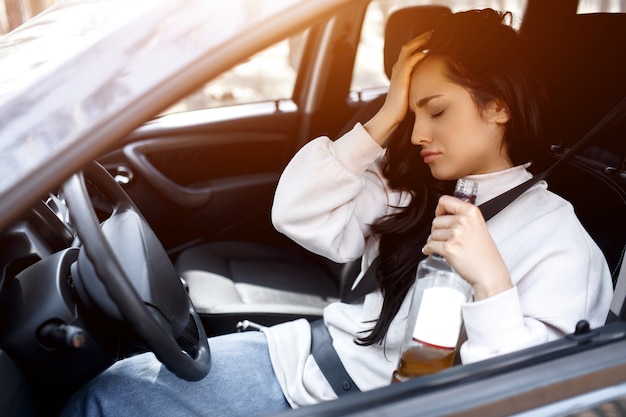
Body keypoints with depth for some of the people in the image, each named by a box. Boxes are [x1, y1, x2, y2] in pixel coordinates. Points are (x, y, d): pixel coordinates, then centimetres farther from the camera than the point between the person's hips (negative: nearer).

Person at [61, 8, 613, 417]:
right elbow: (296, 213, -4)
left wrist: (492, 281, -30)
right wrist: (386, 117, -6)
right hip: (304, 356, 6)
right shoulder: (413, 188, 5)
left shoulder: (561, 243, -11)